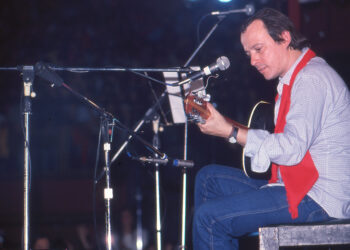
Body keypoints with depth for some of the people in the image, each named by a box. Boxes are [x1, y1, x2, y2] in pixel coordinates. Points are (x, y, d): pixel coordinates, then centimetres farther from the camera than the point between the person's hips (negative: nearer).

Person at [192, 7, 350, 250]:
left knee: (209, 216, -18)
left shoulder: (312, 78, -15)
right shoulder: (293, 78, 18)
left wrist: (231, 132, -18)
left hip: (319, 200, -11)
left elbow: (292, 150, -24)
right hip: (299, 185, 11)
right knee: (209, 177, 15)